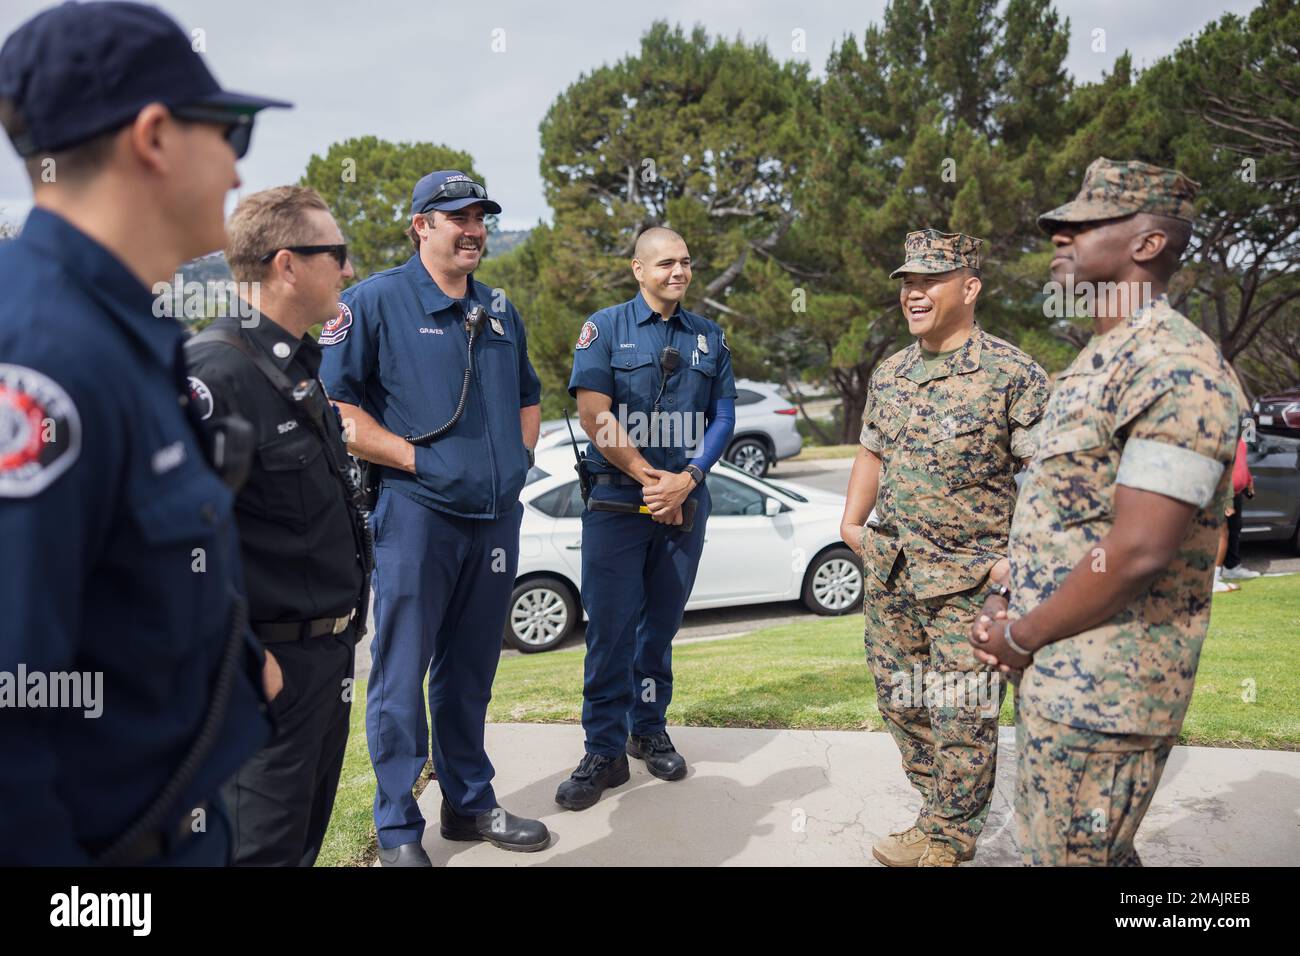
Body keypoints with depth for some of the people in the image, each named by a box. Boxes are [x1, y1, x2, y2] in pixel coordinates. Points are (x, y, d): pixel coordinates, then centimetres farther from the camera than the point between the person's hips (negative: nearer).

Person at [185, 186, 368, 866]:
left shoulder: (299, 361, 9)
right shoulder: (218, 371, -22)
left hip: (327, 649, 9)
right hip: (272, 662, -9)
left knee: (306, 835, 22)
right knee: (265, 845, 6)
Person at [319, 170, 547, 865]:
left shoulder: (499, 310, 15)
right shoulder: (376, 300, -5)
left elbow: (527, 397, 27)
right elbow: (332, 405, -12)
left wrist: (519, 456, 9)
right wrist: (413, 458, -15)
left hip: (495, 516, 6)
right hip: (415, 514, -6)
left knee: (470, 670, 16)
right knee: (402, 673, 2)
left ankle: (469, 802, 30)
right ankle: (399, 832, 14)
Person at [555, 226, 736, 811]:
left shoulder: (709, 337, 11)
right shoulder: (606, 328, 0)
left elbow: (724, 416, 7)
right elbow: (593, 415, -10)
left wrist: (686, 480, -9)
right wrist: (649, 477, -13)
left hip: (686, 500, 3)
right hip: (616, 499, -3)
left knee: (662, 624, 12)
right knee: (611, 626, -3)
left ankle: (649, 730, 27)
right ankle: (605, 751, 7)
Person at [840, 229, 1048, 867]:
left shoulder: (1012, 374, -11)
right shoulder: (890, 374, 9)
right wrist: (851, 522, 10)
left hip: (970, 580, -7)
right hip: (889, 574, 7)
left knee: (960, 718, 1)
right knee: (900, 699, 15)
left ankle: (947, 843, 19)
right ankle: (941, 817, 33)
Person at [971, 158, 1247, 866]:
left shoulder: (1176, 370, -19)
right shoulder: (1098, 360, 14)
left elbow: (1137, 552, -25)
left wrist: (1022, 636, -14)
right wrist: (1010, 608, 6)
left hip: (1103, 687, -9)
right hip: (1058, 669, 9)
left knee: (1067, 854, 2)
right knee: (1097, 851, 21)